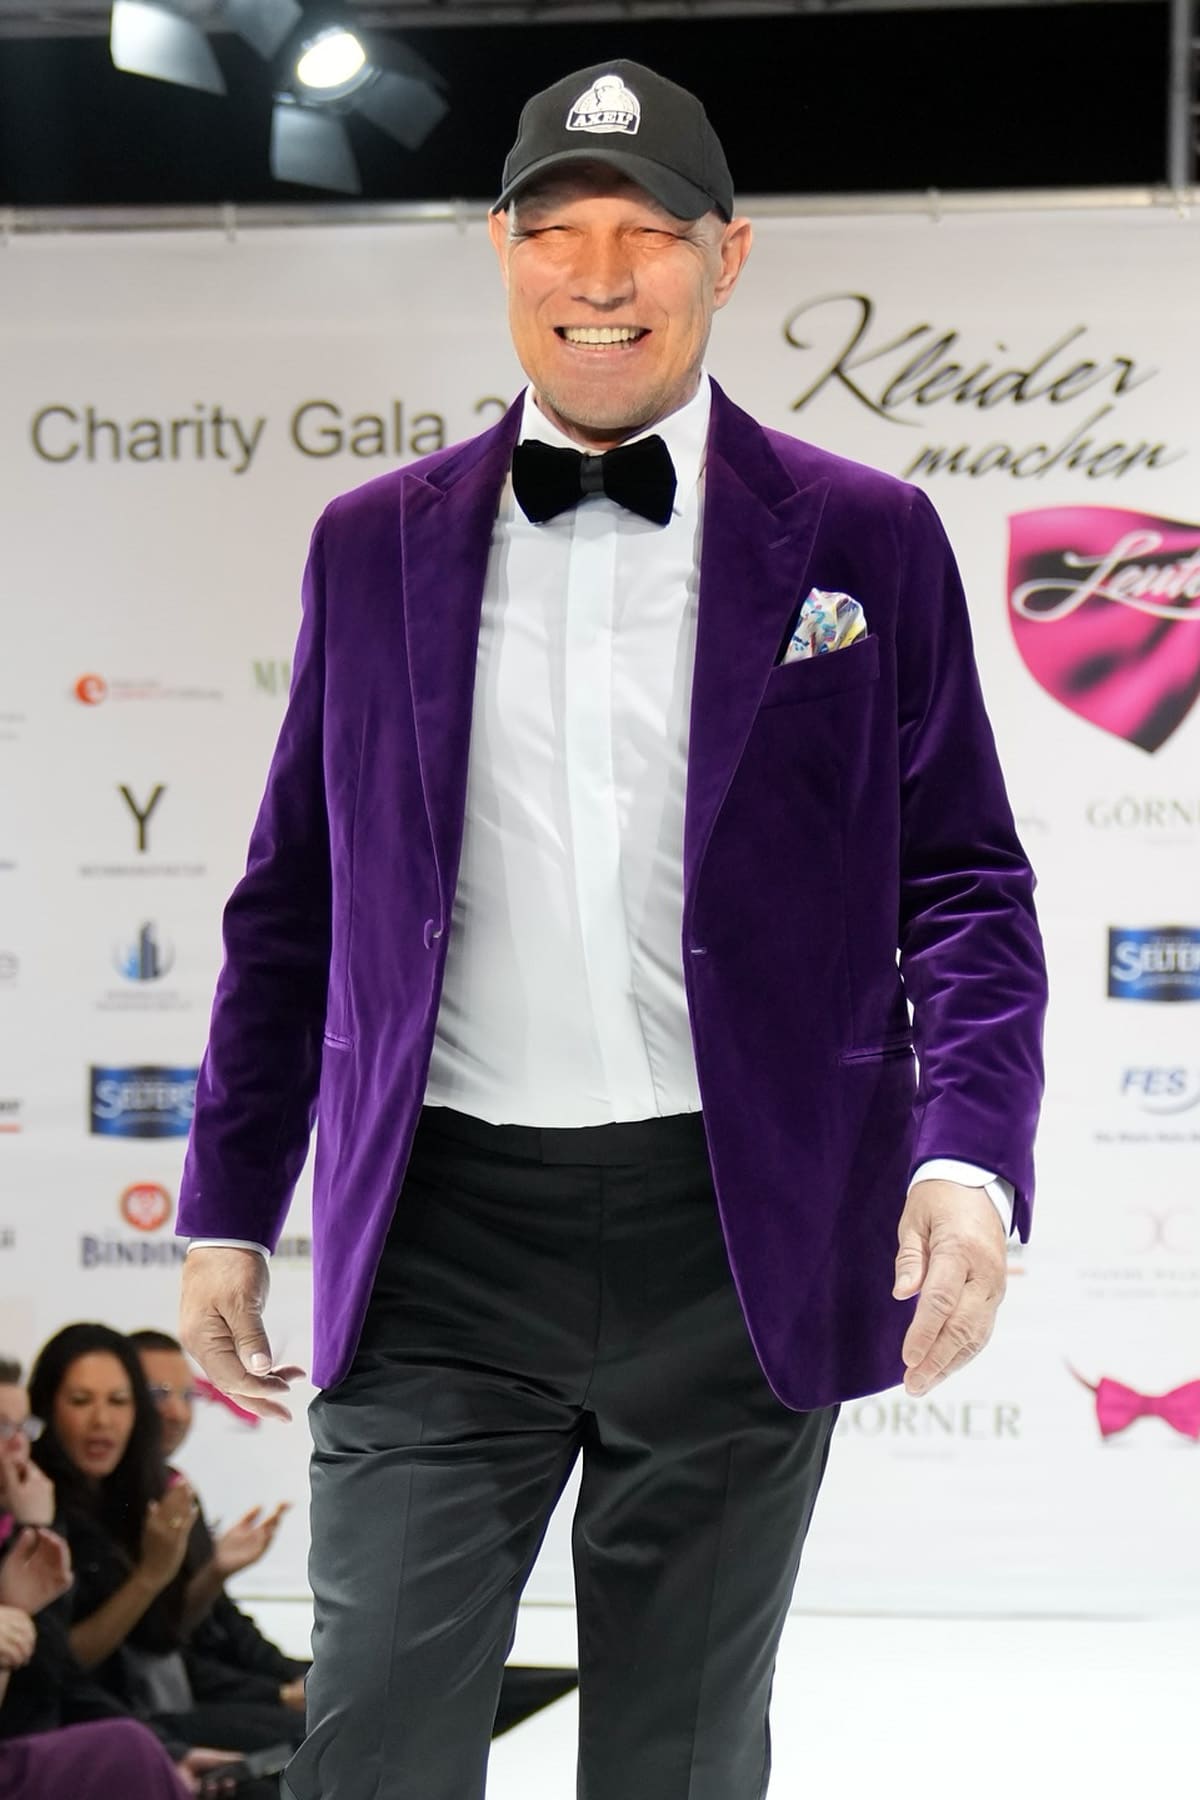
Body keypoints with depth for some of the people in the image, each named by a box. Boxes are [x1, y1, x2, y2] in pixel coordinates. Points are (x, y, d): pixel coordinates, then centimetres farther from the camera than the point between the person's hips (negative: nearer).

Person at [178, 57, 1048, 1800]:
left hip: (739, 1241, -1)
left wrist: (969, 1153, -14)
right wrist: (228, 1205, 11)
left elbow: (966, 883, 2)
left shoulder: (862, 538, 4)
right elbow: (292, 901, 14)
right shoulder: (377, 544, 10)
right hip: (444, 1234, 1)